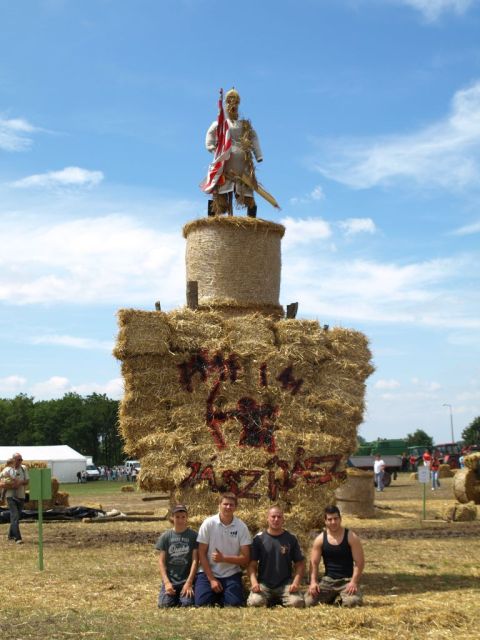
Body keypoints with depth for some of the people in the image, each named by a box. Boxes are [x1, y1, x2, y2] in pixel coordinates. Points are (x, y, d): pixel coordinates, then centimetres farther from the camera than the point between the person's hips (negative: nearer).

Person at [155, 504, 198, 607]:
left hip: (187, 579, -1)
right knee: (165, 604, -19)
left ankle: (184, 594, 11)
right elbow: (161, 561, 2)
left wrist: (189, 583, -13)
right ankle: (174, 594, 14)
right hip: (169, 579, 1)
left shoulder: (193, 535, 0)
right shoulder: (165, 536, 4)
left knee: (187, 603, -23)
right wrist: (167, 582, -11)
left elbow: (195, 560, -4)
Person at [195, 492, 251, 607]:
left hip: (231, 575, 1)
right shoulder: (208, 523, -7)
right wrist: (211, 579, -10)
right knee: (202, 604, -17)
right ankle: (216, 597, 16)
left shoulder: (241, 526, -6)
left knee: (234, 605, -16)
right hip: (208, 573, 0)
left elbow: (245, 558, -5)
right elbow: (202, 553, -5)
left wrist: (223, 558, -19)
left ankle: (222, 598, 17)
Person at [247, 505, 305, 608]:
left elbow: (300, 563, 6)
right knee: (254, 603, -28)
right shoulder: (259, 539, 3)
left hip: (286, 584, 0)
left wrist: (296, 582, -11)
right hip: (263, 584, 0)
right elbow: (252, 564, 2)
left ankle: (281, 601, 7)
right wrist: (254, 582, -15)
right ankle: (269, 601, 7)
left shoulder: (291, 539, 5)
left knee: (297, 602, -27)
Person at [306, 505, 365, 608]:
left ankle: (342, 596, 7)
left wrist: (354, 582, -19)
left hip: (347, 580, -2)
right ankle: (331, 597, 15)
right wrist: (313, 582, -14)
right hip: (328, 580, 3)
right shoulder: (320, 539, 1)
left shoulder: (351, 537, -6)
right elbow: (314, 563, 1)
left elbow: (359, 562, -8)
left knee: (352, 602, -32)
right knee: (309, 601, -16)